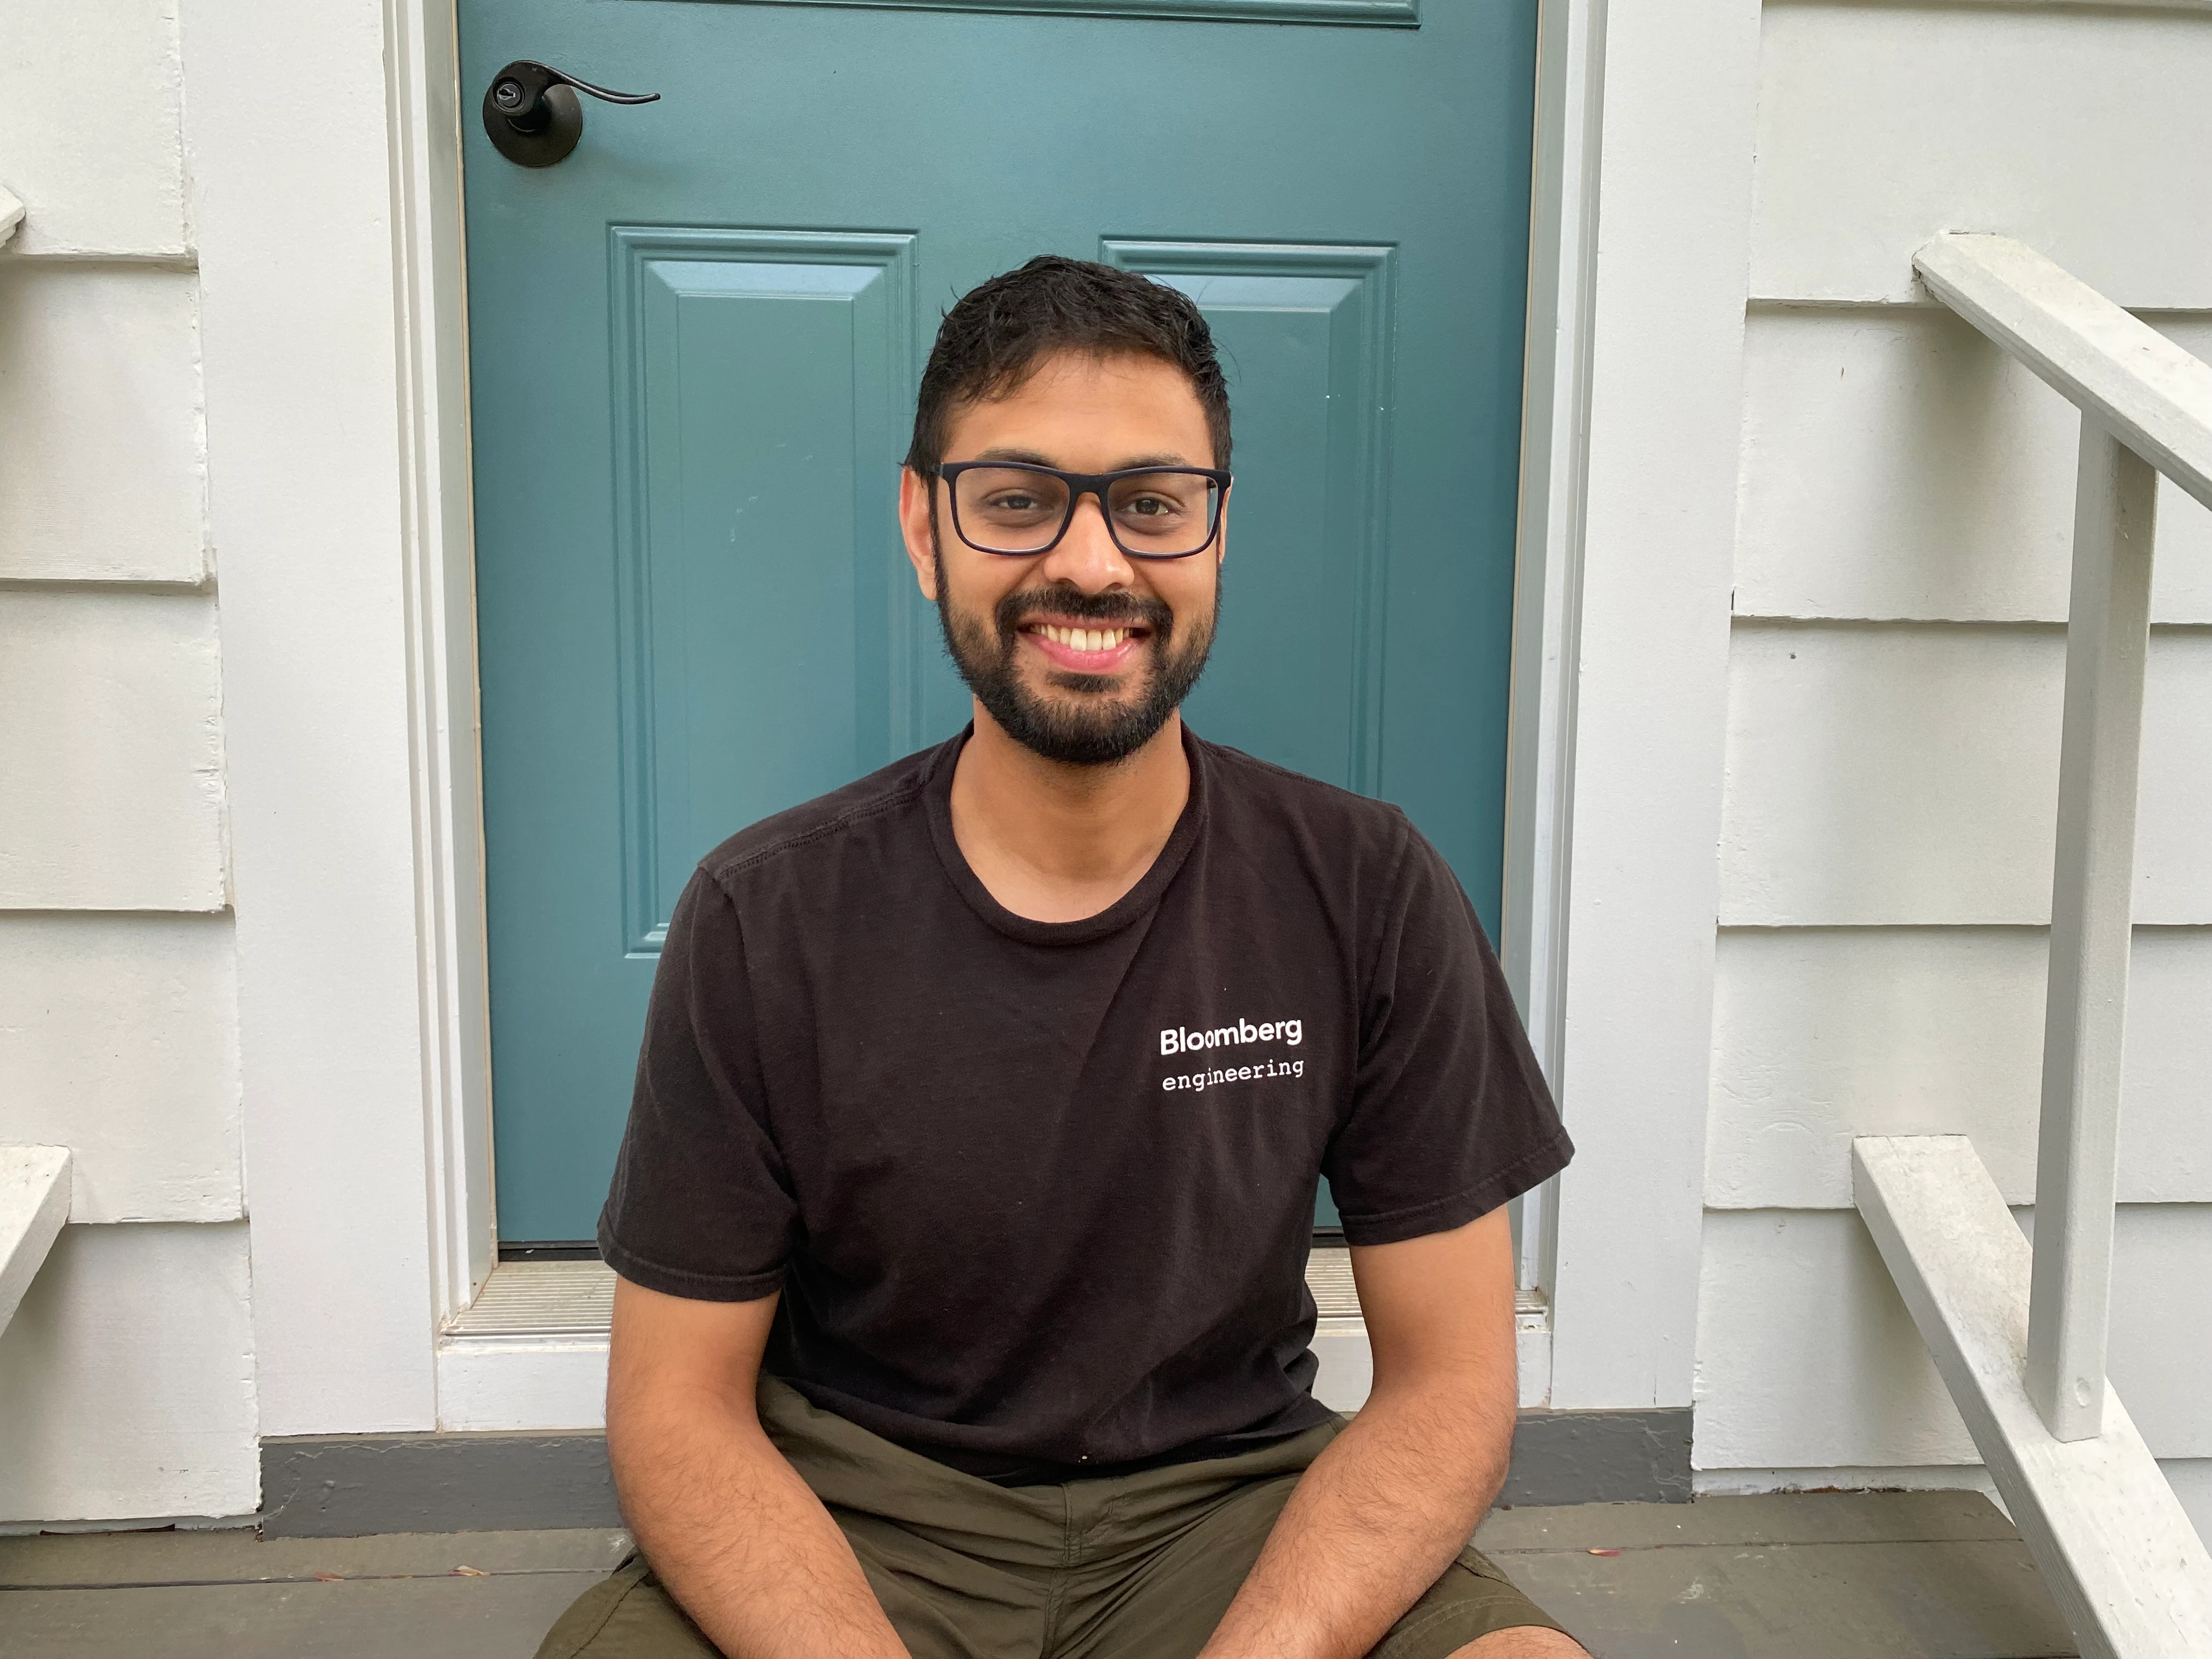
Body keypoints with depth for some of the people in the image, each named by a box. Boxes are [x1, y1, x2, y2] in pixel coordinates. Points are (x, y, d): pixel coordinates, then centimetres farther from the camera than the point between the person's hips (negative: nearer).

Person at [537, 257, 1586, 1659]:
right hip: (851, 1514, 0)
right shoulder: (765, 922, -10)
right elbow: (680, 1405, -6)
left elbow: (1447, 1384, -6)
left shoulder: (1369, 897, -9)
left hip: (1232, 1504, 1)